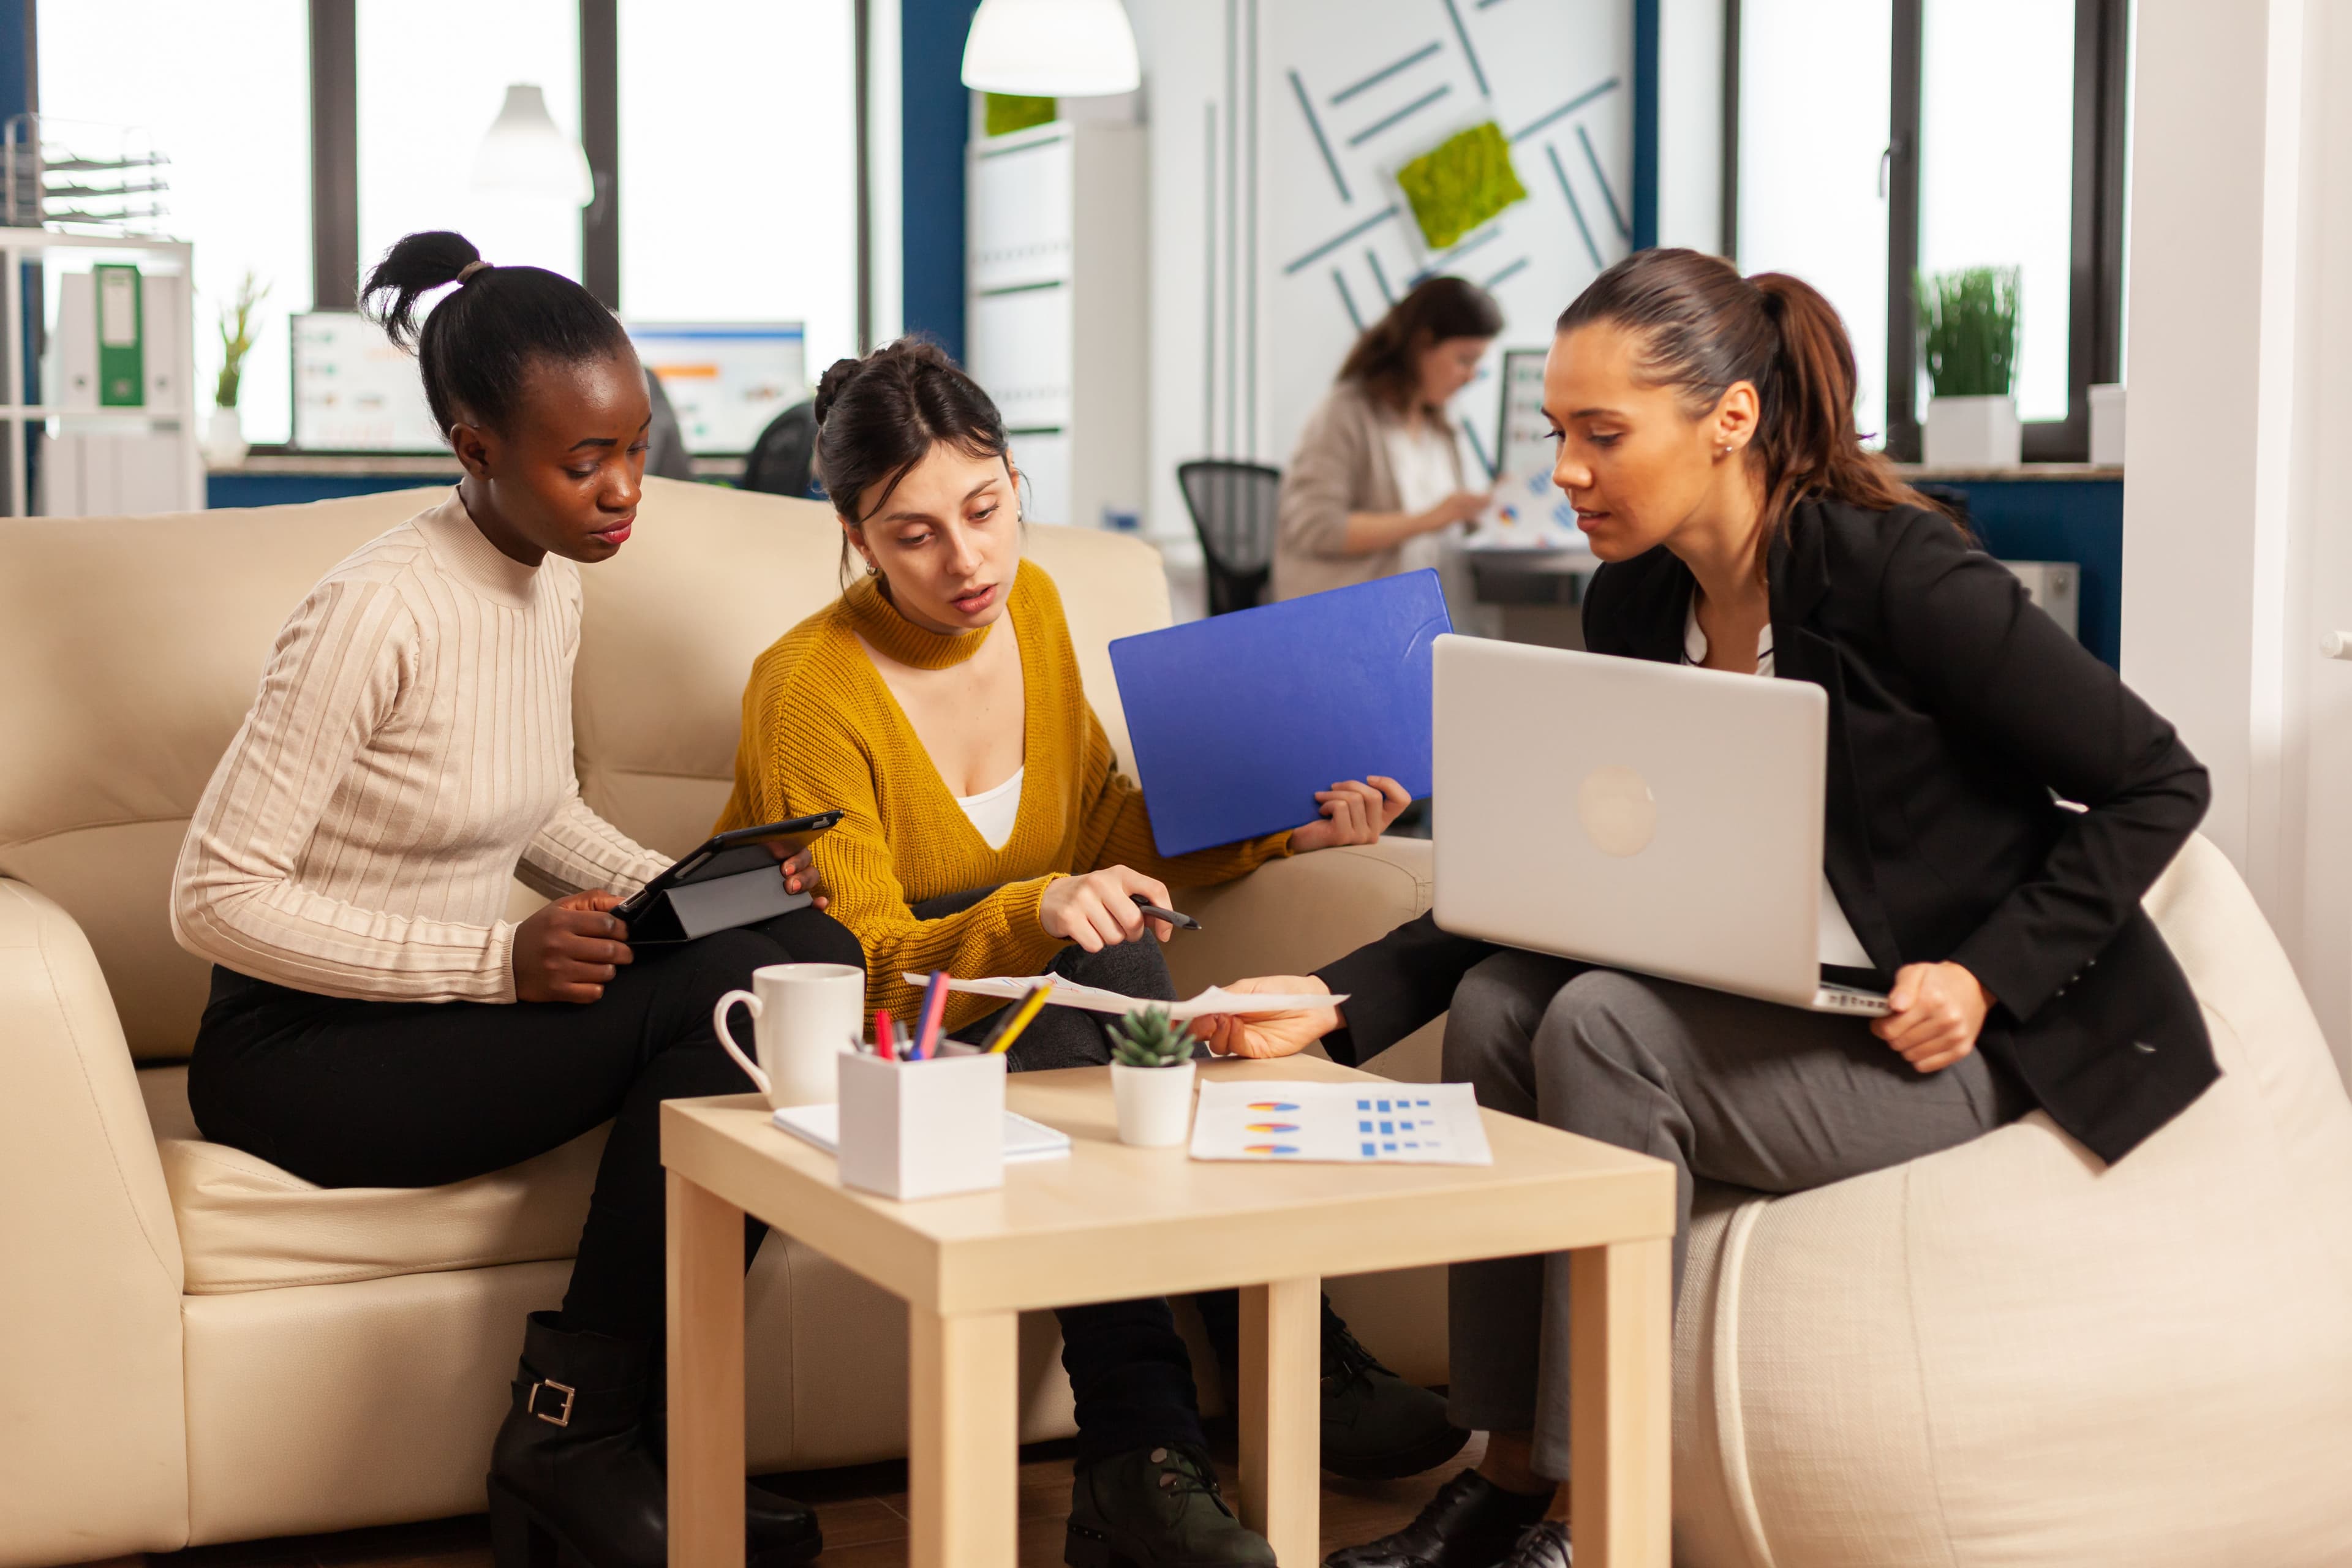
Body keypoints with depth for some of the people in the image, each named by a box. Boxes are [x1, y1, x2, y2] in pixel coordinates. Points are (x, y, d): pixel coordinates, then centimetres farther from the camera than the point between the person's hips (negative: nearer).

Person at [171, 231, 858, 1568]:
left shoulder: (552, 584, 5)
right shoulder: (380, 610, -20)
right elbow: (215, 901, -20)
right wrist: (502, 961, -24)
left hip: (455, 1008, 8)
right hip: (297, 1052, -8)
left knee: (813, 949, -14)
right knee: (718, 996, -25)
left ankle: (635, 1434, -8)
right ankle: (574, 1443, -12)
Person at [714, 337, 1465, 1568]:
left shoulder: (1031, 609, 0)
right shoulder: (810, 692, -21)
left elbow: (1102, 828, 8)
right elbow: (865, 975, -24)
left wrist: (1277, 829, -5)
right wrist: (1034, 916, -41)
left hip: (1029, 1003, 6)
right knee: (1095, 959, -32)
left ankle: (1139, 1460, -28)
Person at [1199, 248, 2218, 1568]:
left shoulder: (1891, 569, -20)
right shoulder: (1634, 606, 2)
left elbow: (2158, 786, -14)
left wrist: (1987, 976, -21)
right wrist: (1340, 1004, -9)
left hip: (1986, 1040, -7)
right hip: (1785, 1012, 7)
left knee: (1604, 1025, -25)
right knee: (1500, 1001, -14)